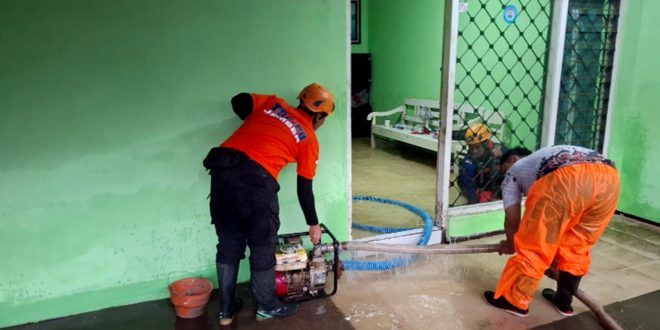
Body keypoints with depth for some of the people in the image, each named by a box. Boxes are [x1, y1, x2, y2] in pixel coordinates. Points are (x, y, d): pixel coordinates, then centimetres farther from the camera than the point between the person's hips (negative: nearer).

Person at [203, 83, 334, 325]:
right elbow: (304, 190, 14)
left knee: (228, 246, 18)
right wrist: (313, 225, 27)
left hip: (221, 170, 5)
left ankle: (226, 309, 30)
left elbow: (238, 101, 13)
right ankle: (267, 307, 31)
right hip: (256, 180, -5)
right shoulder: (310, 140, 12)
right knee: (262, 248, 15)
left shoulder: (274, 103, 21)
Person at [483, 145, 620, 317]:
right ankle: (564, 301, 36)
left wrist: (511, 245, 46)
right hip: (608, 177, 7)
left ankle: (514, 300, 20)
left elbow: (512, 219, 26)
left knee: (533, 245, 9)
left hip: (568, 178, -7)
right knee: (576, 247, 24)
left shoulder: (513, 171, 28)